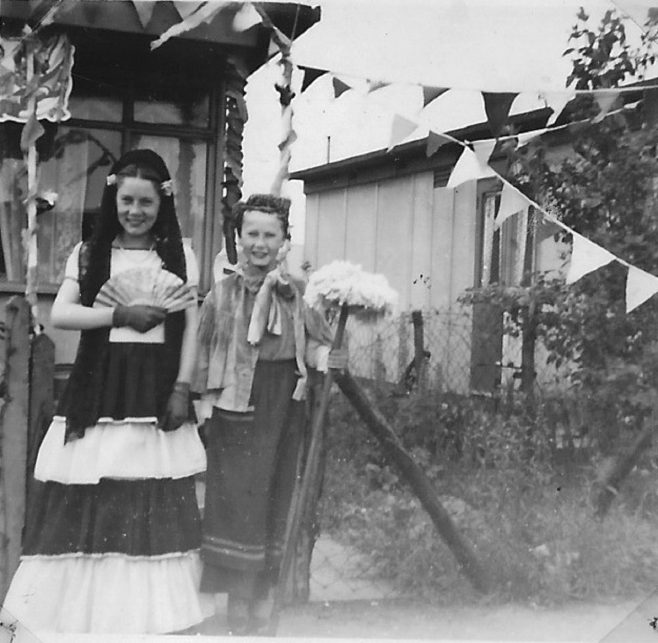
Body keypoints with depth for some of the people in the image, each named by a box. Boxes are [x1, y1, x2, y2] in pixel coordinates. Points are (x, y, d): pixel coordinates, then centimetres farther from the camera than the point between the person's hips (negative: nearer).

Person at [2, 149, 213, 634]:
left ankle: (152, 610, 10)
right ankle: (83, 608, 9)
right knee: (88, 502, -3)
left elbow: (191, 326, 4)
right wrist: (122, 314, -11)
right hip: (99, 389, 0)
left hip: (157, 388, 0)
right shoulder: (89, 254, 8)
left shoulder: (179, 255, 8)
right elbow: (60, 313, -2)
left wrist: (182, 388, -5)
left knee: (155, 505, -2)